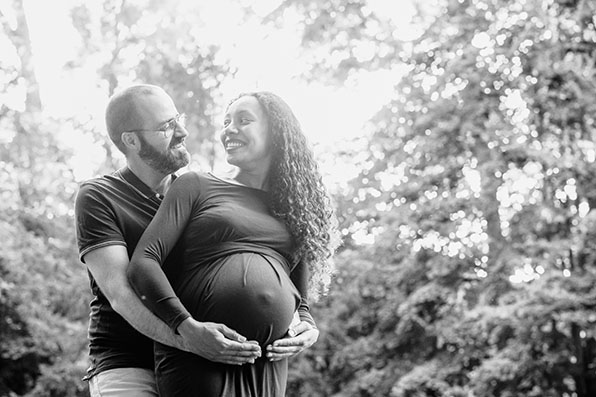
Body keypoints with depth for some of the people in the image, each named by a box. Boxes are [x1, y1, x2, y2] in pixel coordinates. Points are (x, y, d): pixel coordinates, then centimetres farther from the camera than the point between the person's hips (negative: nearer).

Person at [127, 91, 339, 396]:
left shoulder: (293, 210, 19)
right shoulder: (196, 186, 7)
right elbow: (143, 262, -4)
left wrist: (309, 330, 0)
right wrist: (187, 327, -17)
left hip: (269, 367, 4)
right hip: (196, 360, -4)